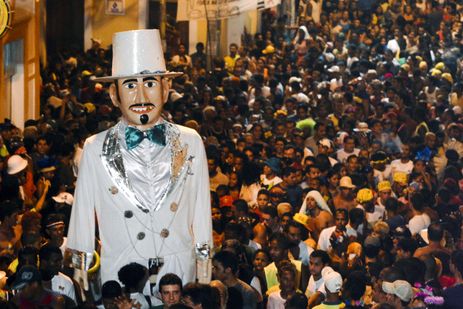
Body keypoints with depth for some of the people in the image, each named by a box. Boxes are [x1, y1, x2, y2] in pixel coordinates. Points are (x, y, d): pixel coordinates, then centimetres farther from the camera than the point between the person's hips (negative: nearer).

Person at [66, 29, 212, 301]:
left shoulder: (190, 143, 0)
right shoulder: (96, 149, -5)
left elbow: (201, 215, 6)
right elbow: (82, 221, 2)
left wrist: (205, 281, 7)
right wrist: (80, 286, 3)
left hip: (180, 276, 1)